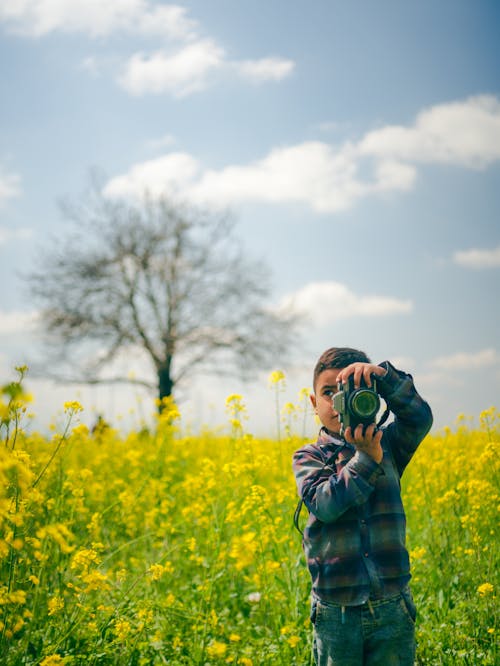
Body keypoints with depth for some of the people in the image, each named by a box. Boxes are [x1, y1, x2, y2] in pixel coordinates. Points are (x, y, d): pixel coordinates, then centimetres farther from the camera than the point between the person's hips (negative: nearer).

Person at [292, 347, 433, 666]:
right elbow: (325, 505, -17)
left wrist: (383, 375, -29)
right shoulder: (308, 457, 0)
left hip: (393, 604, 1)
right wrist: (367, 459, -24)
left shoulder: (387, 445, 4)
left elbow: (420, 416, -15)